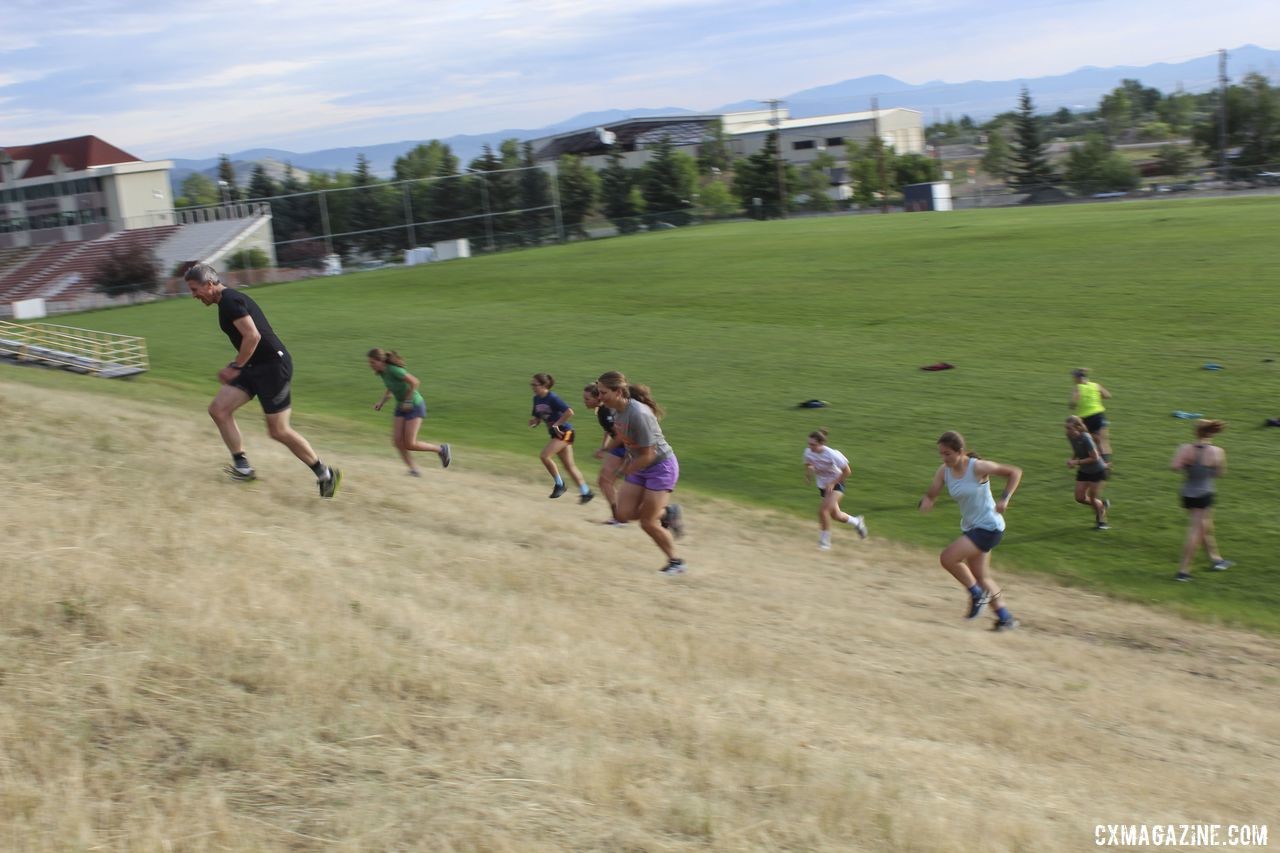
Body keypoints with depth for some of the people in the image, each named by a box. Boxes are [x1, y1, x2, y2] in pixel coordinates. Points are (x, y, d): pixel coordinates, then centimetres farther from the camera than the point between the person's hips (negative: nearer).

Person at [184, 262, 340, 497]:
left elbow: (252, 336, -24)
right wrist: (235, 366, 17)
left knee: (279, 431, -4)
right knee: (218, 409, 1)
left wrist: (235, 367, -14)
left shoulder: (229, 302, -15)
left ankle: (325, 474, 9)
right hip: (256, 367, 10)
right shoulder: (231, 299, 17)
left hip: (273, 366, -10)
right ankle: (243, 467, 4)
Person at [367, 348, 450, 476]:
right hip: (401, 407, 8)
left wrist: (408, 401, -19)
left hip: (414, 406, -8)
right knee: (397, 441, -6)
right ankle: (414, 470, 3)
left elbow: (415, 382, -26)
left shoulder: (394, 370, -26)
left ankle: (441, 449, 9)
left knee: (410, 444, -10)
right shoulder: (382, 372, 0)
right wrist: (381, 402, 1)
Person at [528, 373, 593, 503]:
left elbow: (569, 412, -28)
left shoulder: (552, 399, -20)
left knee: (545, 456, -18)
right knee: (569, 465, 10)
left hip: (564, 432, -9)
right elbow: (537, 417, 13)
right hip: (554, 433, 9)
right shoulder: (537, 399, 3)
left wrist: (556, 424, -23)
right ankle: (585, 491, 17)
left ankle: (559, 484, 0)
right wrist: (533, 422, -10)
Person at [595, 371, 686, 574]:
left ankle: (677, 562, 14)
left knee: (648, 523, -5)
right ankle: (667, 512, 21)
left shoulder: (638, 415, -30)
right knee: (624, 514, 1)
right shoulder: (618, 411, -4)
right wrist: (626, 464, 4)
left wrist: (626, 471, -13)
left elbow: (648, 456, -25)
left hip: (661, 466, -8)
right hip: (640, 466, 8)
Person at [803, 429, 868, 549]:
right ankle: (857, 522, 46)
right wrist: (808, 471, -17)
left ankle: (824, 541, -7)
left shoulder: (831, 455, -28)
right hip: (823, 486, 6)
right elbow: (808, 464, 8)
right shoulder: (808, 452, -14)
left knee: (823, 510, -23)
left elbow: (847, 471, -18)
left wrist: (832, 483, -23)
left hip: (835, 485, -6)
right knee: (835, 515, 16)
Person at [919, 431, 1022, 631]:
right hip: (971, 527, 8)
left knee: (947, 558, -18)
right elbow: (931, 494, -3)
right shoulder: (944, 471, -3)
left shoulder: (978, 467, -20)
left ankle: (977, 593, 4)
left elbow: (1015, 472, -11)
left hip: (989, 527, -8)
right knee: (981, 577, 15)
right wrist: (926, 502, -27)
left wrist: (1005, 499, -21)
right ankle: (1005, 618, 30)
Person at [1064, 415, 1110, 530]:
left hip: (1097, 471, -7)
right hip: (1083, 472, 7)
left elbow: (1095, 457, -26)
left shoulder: (1086, 439, -30)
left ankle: (1102, 520, 26)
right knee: (1080, 498, 3)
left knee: (1092, 498, -1)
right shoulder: (1070, 437, -9)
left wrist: (1077, 462, -27)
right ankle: (1102, 504, 31)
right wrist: (1072, 460, -10)